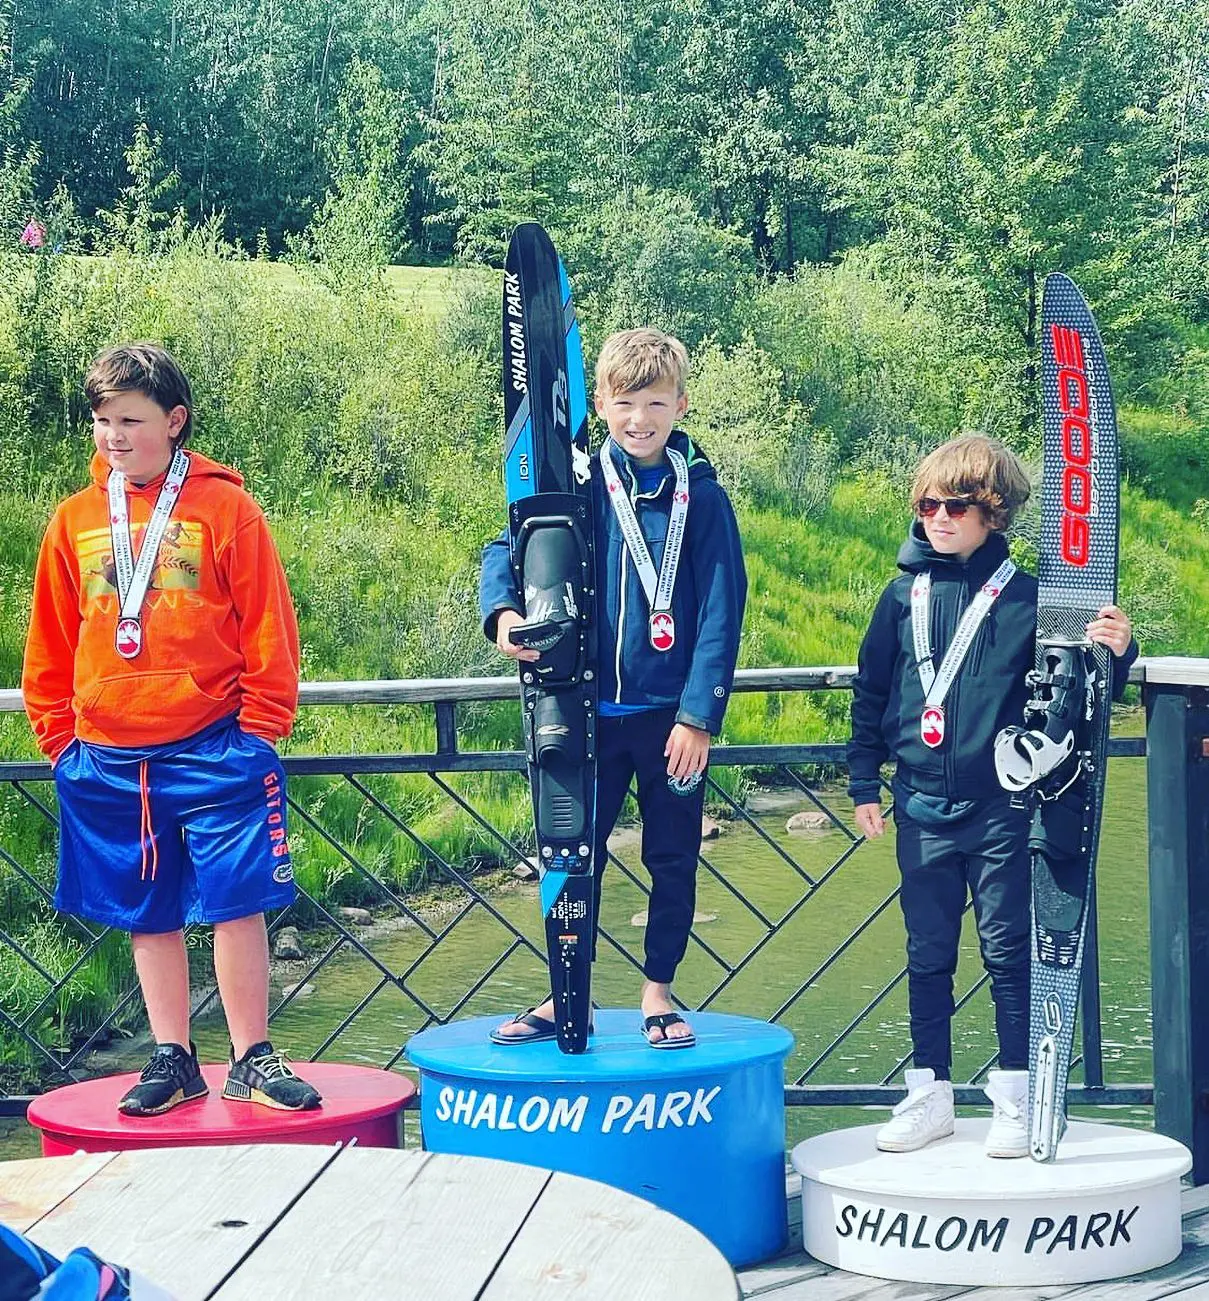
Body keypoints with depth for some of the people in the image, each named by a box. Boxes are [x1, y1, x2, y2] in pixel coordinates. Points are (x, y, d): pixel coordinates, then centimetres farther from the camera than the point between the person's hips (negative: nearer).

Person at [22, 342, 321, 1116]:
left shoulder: (225, 507, -3)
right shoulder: (75, 521, 7)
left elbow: (269, 628, -2)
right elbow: (51, 643, 13)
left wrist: (261, 727, -5)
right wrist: (58, 734, 10)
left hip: (213, 750, -3)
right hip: (107, 758, 4)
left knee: (237, 904, -1)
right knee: (147, 914, 11)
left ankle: (252, 1060, 11)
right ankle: (174, 1061, 22)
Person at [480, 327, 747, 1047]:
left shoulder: (703, 498, -6)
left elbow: (721, 614, -7)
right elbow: (506, 549, 1)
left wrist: (699, 716, -12)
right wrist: (503, 610, -21)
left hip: (671, 716, -1)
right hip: (589, 711, 1)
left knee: (673, 859, 9)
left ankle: (659, 993, 24)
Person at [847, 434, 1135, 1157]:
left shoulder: (1026, 596, -2)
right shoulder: (905, 596, 5)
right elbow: (871, 690, 10)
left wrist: (1115, 652, -21)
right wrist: (864, 783, 9)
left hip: (1001, 806, -2)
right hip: (923, 807, 3)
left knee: (1008, 950, 3)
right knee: (928, 955, 9)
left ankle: (1014, 1098, 13)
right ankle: (931, 1095, 19)